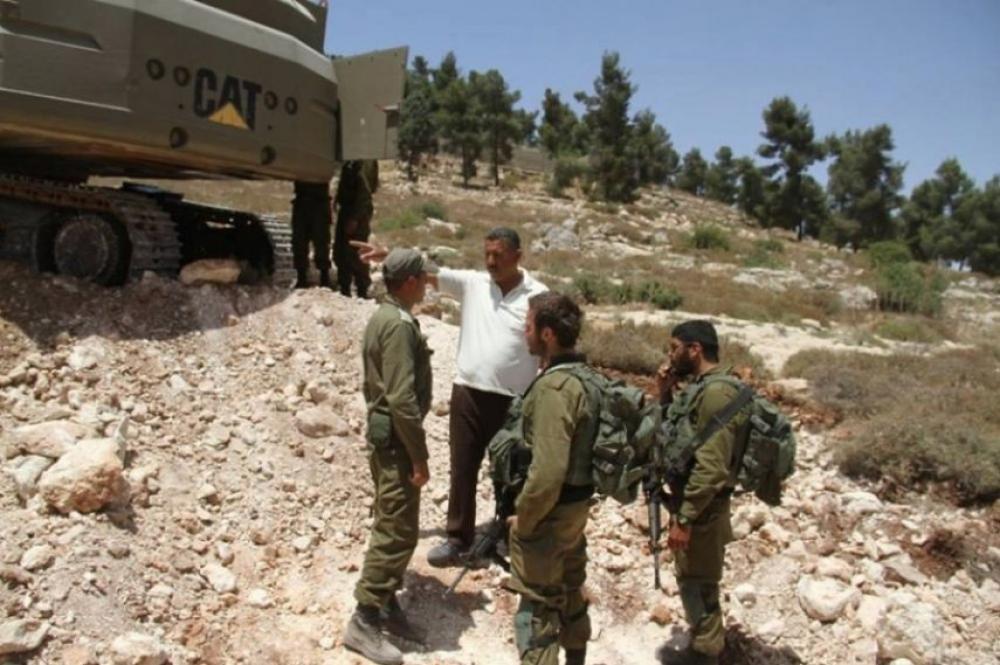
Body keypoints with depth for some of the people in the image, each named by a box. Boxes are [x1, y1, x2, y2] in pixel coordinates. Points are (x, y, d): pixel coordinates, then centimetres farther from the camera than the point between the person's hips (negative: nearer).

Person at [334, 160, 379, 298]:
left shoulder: (363, 161, -17)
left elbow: (365, 190, -21)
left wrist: (354, 218, -22)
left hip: (357, 213, -9)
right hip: (347, 209, 9)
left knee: (355, 255, -4)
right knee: (341, 252, 13)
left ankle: (362, 293, 6)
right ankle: (344, 290, 22)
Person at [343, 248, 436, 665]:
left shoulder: (382, 317, 11)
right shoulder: (400, 325, -21)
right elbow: (403, 399, -25)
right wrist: (419, 457, -20)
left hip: (383, 432, 10)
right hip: (396, 439, -10)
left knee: (391, 525, 17)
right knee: (397, 532, -3)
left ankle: (386, 604, 28)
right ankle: (364, 621, 5)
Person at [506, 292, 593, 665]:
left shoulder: (553, 388, -26)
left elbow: (547, 473, -31)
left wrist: (523, 519, -16)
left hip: (550, 509, -10)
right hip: (577, 502, 10)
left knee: (537, 606, 4)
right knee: (570, 589, 26)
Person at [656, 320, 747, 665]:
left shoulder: (716, 393, -24)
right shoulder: (700, 386, 8)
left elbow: (710, 467, -28)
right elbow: (674, 431, 19)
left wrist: (684, 518, -24)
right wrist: (666, 393, 4)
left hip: (701, 508, -10)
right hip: (693, 502, 10)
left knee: (696, 582, 5)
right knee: (696, 580, 22)